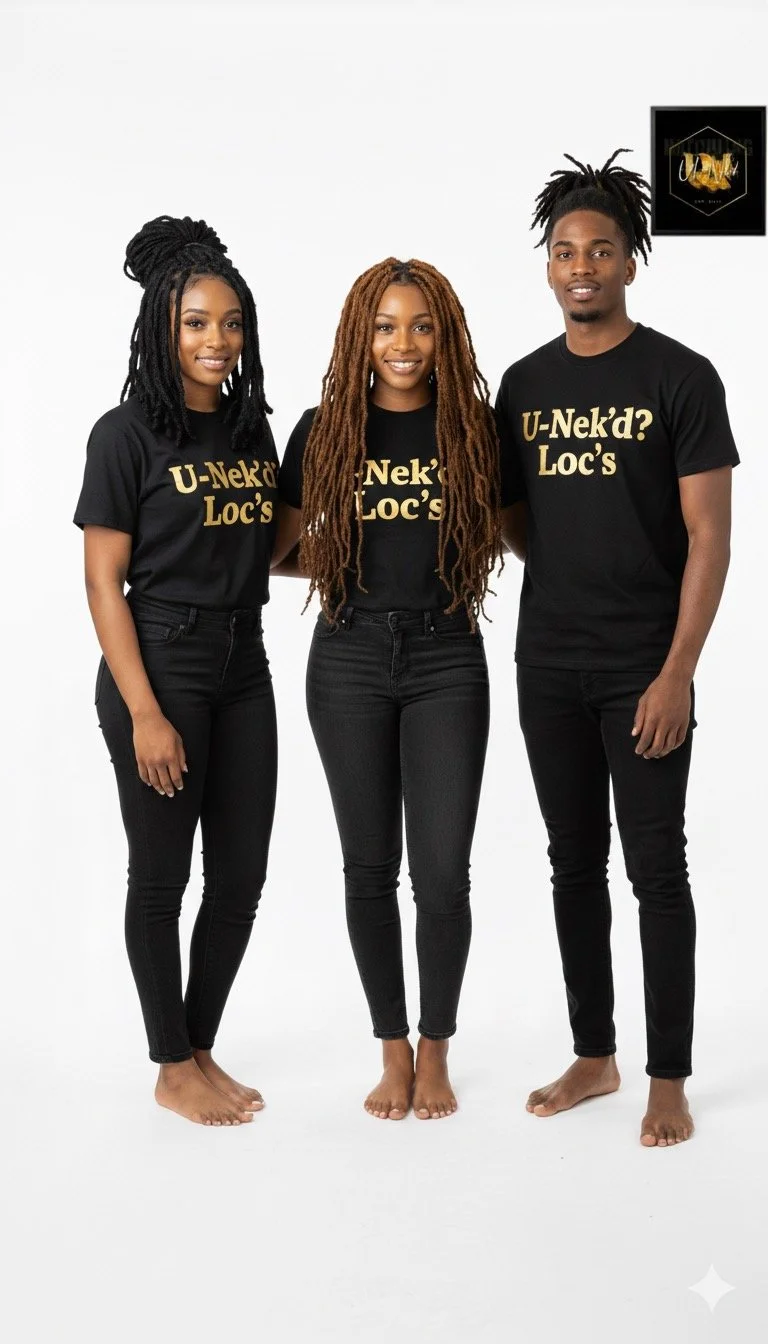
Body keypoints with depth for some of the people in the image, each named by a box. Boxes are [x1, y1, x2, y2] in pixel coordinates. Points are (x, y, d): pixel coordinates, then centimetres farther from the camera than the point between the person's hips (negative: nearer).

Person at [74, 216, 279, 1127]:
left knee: (241, 877, 10)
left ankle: (201, 1048, 28)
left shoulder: (252, 429, 8)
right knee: (162, 875, 5)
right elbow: (103, 581, -11)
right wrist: (144, 713, -16)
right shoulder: (128, 434, -9)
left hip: (243, 668, 6)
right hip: (159, 665, -6)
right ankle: (171, 1068, 20)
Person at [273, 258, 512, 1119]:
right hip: (350, 663, 1)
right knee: (370, 867, 7)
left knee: (442, 872, -2)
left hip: (446, 661, -1)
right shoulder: (325, 431, 3)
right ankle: (393, 1049, 23)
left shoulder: (474, 428, 2)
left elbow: (511, 533, 13)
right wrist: (354, 569, 1)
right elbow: (277, 549, 9)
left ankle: (436, 1051, 19)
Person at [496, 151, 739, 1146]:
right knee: (575, 864, 12)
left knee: (656, 870, 1)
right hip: (548, 667, 5)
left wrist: (677, 672, -15)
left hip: (643, 672, -5)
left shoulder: (679, 377, -5)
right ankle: (593, 1056, 25)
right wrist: (561, 579, -2)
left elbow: (708, 535, -9)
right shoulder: (524, 384, 9)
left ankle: (669, 1081, 12)